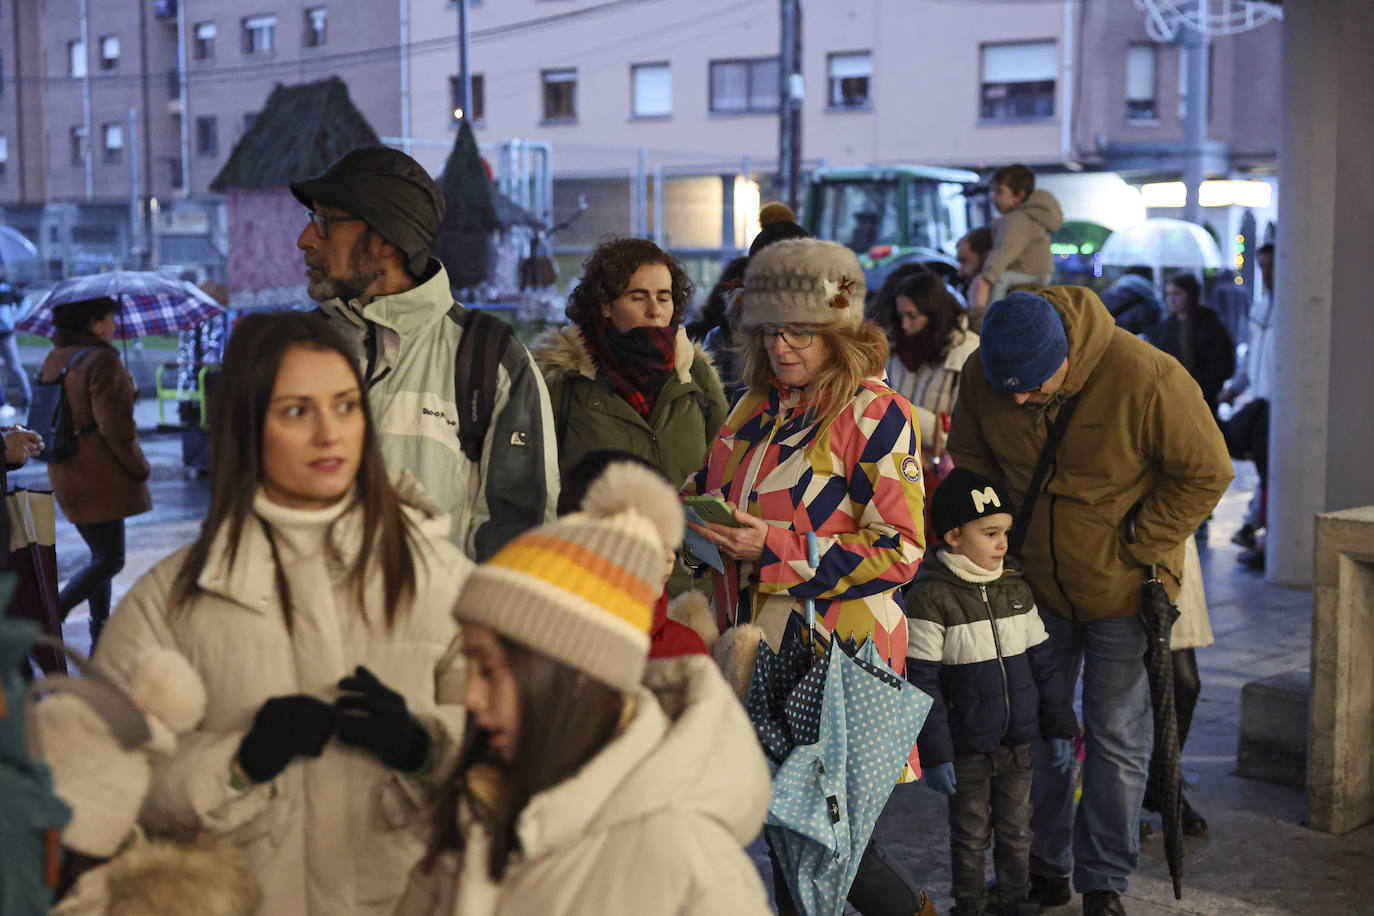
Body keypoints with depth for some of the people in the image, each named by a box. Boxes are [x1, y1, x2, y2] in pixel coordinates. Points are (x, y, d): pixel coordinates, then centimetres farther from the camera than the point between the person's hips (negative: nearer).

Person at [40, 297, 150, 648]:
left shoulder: (53, 359, 11)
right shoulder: (102, 360, -17)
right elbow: (114, 425, -20)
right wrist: (139, 468, -9)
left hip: (64, 473, 9)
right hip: (101, 476, -9)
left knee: (101, 555, 17)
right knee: (109, 560, -2)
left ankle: (100, 641, 22)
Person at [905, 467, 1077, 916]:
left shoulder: (1016, 587, 4)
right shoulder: (929, 597, -14)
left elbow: (1041, 661, 11)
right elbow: (922, 683, -14)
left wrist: (1059, 726, 10)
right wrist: (934, 753, -15)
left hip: (1018, 742, 5)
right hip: (966, 748, -5)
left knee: (1017, 831, 15)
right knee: (971, 834, 9)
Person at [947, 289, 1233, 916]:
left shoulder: (1145, 378, -27)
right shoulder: (982, 373, -14)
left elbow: (1205, 472, -16)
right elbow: (970, 455, 5)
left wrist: (1136, 550, -15)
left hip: (1123, 589, -4)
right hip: (1035, 585, 4)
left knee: (1116, 737, 3)